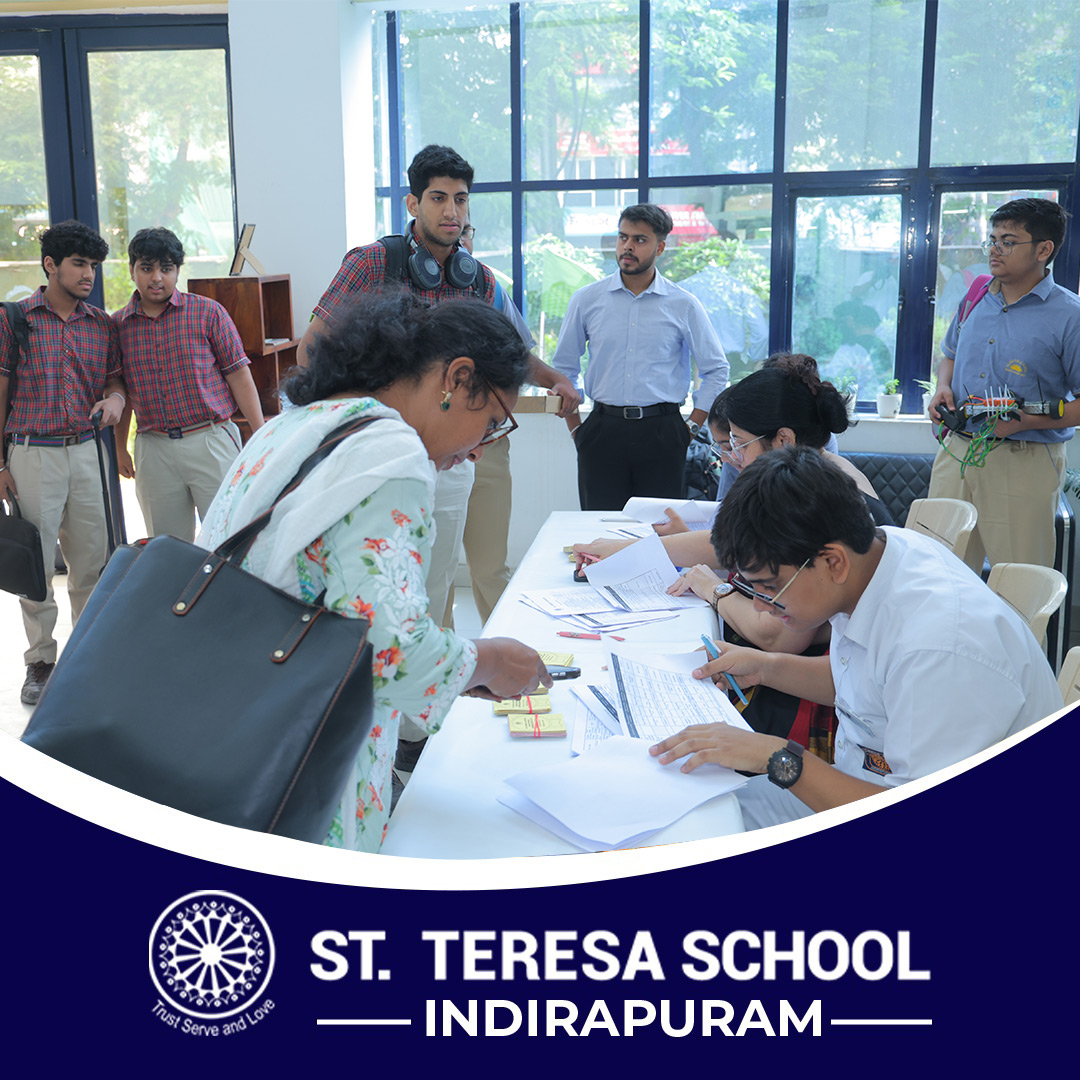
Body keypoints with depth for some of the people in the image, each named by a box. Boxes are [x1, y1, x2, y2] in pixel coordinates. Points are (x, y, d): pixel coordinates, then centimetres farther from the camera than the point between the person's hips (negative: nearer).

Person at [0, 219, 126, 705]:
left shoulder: (102, 325, 8)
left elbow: (115, 378, 17)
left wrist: (115, 397, -9)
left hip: (87, 451, 3)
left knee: (91, 558, 8)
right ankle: (41, 660, 17)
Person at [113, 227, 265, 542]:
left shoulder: (208, 312, 1)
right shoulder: (117, 325, 8)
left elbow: (239, 376, 0)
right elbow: (122, 390, 17)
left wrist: (261, 437, -4)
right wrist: (119, 447, 16)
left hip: (211, 441, -2)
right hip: (153, 450, 3)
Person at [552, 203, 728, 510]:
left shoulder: (684, 305, 3)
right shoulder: (586, 300, 6)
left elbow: (716, 370, 10)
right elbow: (563, 366, 14)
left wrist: (691, 427, 3)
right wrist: (575, 429, 8)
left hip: (661, 434, -1)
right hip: (603, 432, 1)